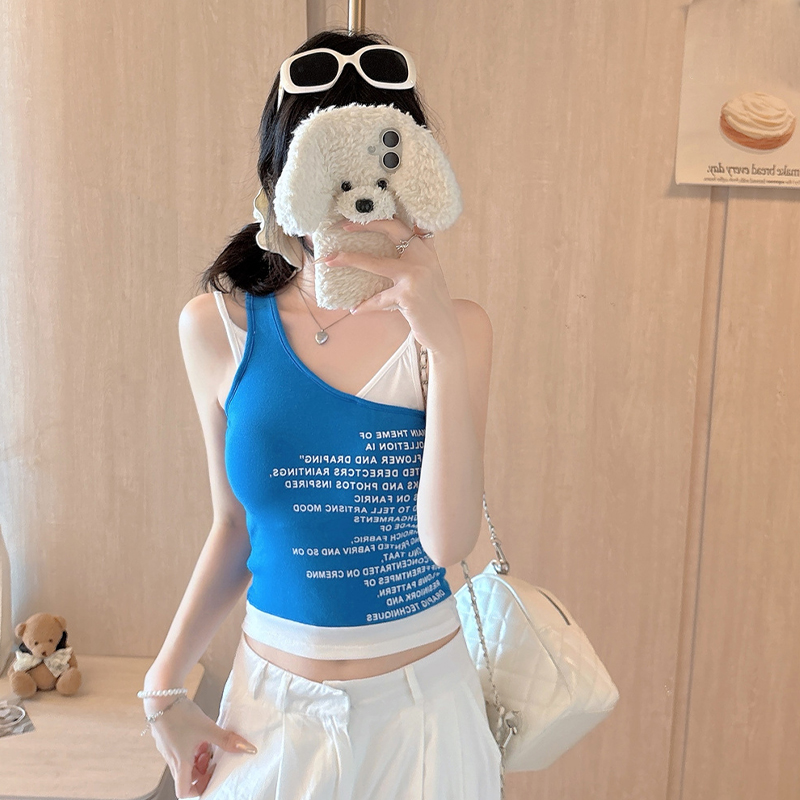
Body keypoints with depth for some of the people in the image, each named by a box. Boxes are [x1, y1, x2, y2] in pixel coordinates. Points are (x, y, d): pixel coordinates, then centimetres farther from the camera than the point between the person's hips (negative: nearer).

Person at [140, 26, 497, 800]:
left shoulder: (454, 328, -13)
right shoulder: (216, 326, -9)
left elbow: (447, 541, -21)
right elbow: (234, 523, 1)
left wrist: (445, 344, -30)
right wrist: (164, 686, 1)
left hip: (418, 703, 0)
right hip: (271, 703, 1)